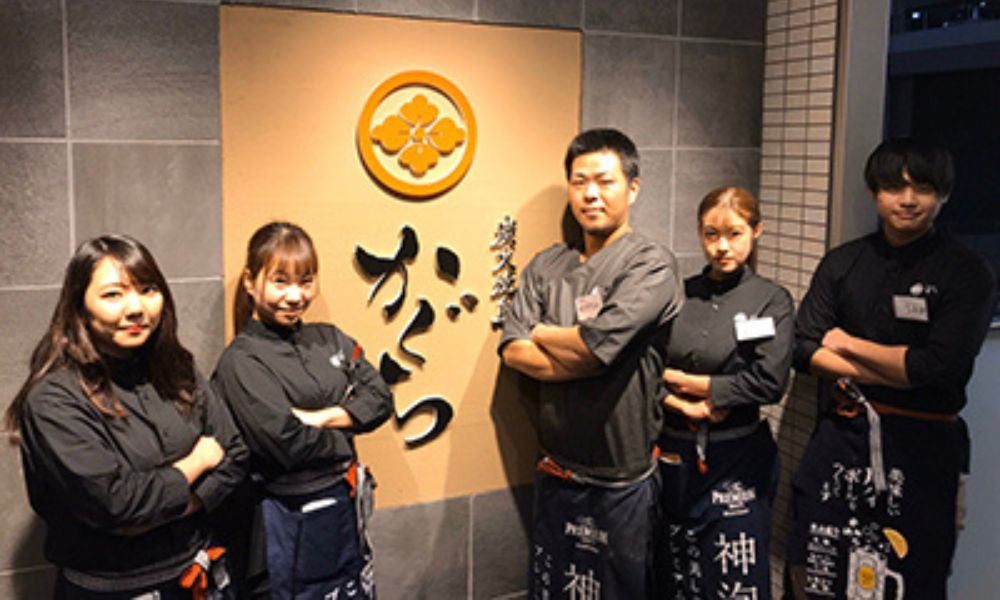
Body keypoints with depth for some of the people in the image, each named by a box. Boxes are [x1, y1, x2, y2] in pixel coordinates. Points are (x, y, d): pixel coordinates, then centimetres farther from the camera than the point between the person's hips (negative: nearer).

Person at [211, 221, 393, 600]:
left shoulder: (328, 339, 5)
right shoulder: (241, 361, -14)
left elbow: (380, 398, -1)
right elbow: (286, 443, -22)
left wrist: (323, 417, -15)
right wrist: (344, 434, -8)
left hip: (346, 507, 6)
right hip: (290, 522, -6)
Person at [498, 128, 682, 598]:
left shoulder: (651, 264, -10)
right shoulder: (545, 267, 5)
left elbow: (596, 343, -22)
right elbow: (512, 352, -5)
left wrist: (540, 334, -4)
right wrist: (583, 356, -17)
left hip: (624, 483, -4)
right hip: (556, 474, 5)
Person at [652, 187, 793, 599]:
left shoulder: (772, 300, -2)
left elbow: (768, 382, -14)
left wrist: (682, 380, -10)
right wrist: (686, 406, -15)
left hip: (736, 460, -2)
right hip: (674, 456, 3)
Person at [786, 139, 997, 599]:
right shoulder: (842, 264, 5)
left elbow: (939, 368, -17)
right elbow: (805, 350, -2)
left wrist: (847, 343, -7)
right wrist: (900, 371, -12)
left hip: (923, 445, -3)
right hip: (844, 437, 3)